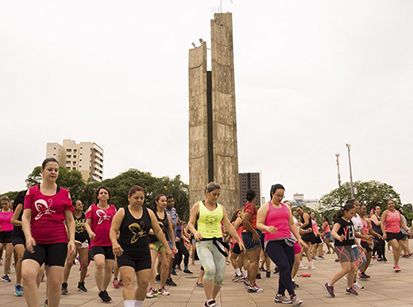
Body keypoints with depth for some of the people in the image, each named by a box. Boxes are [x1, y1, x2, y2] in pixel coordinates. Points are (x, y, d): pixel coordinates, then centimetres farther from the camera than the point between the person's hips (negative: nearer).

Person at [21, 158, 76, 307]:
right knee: (27, 274, -21)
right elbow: (25, 217, 2)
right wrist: (28, 236, -14)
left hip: (58, 242, 0)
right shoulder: (32, 191, 7)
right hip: (36, 242, 0)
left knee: (55, 282, 1)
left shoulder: (64, 193, 7)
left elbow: (70, 220, 9)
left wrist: (71, 240, -3)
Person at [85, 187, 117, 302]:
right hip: (97, 242, -3)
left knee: (109, 268, 6)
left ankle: (104, 290, 28)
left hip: (110, 242, 3)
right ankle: (101, 291, -5)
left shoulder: (113, 208, 11)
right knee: (100, 264, -22)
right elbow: (87, 223, 0)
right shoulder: (92, 208, 4)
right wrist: (90, 232, -18)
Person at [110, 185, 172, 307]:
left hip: (144, 254, 4)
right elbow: (113, 230, -9)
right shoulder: (122, 212, -3)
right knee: (129, 282, -14)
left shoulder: (149, 213, 6)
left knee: (144, 283, 4)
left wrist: (167, 247, 8)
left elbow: (158, 231, 10)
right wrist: (115, 243, -28)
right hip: (125, 253, -4)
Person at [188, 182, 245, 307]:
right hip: (203, 242, -4)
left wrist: (239, 240, 5)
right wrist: (195, 232, -21)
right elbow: (190, 223, 0)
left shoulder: (221, 208, 13)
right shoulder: (197, 206, 4)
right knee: (210, 269, -26)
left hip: (218, 243, 4)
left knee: (220, 276, 0)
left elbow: (228, 226, 12)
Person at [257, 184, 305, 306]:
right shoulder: (265, 207, 2)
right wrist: (267, 228, -25)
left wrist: (299, 238, 13)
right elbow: (258, 224, -5)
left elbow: (292, 224, 21)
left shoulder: (286, 207, 19)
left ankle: (280, 295, 16)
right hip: (272, 242, -6)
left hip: (287, 241, 6)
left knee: (288, 268, 3)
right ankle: (293, 295, -11)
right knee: (284, 267, -17)